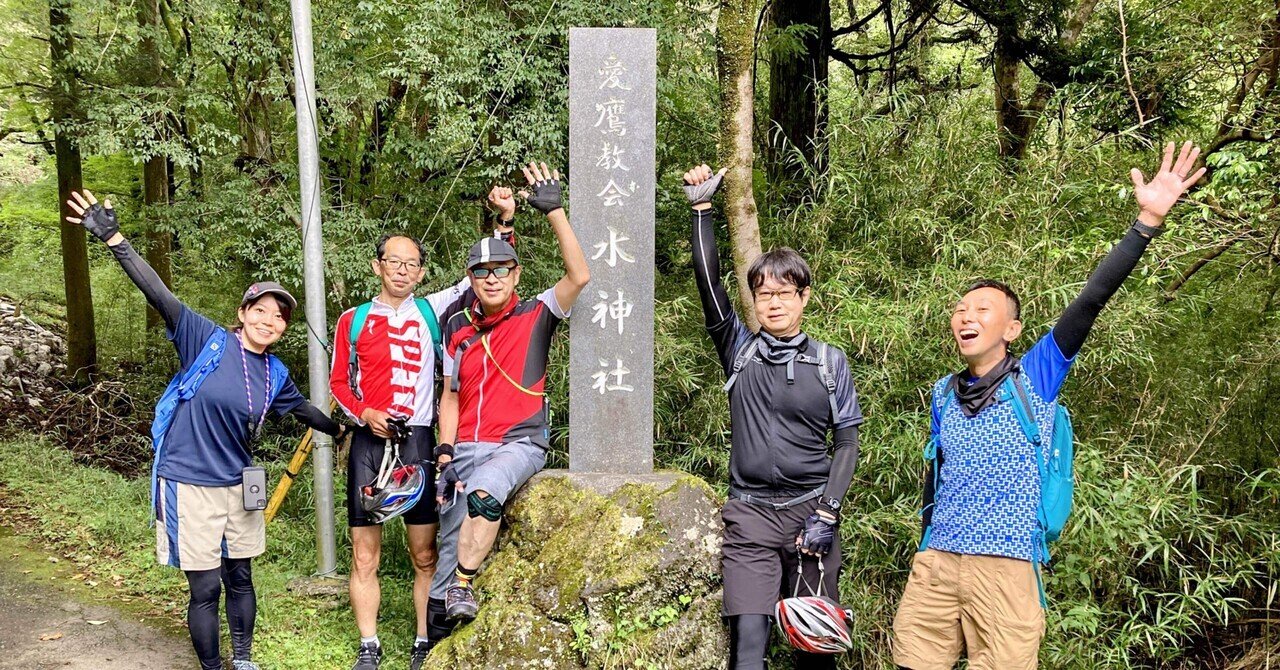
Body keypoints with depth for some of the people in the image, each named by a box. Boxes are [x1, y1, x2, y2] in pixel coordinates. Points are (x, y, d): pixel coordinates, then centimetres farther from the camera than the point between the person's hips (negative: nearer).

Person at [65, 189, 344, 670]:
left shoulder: (276, 375, 3)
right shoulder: (208, 341, -11)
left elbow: (302, 409, 22)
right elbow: (159, 295, -18)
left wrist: (342, 431, 31)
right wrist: (113, 239, -25)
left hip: (238, 486, 5)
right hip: (188, 485, -5)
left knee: (240, 579, 16)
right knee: (206, 588, 2)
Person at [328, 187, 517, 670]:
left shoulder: (432, 312, 8)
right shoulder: (353, 320, 10)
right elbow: (338, 382, 13)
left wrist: (505, 222, -9)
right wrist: (364, 413, -6)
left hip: (419, 441, -1)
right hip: (368, 442, 1)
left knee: (425, 554, 2)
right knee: (364, 556, 6)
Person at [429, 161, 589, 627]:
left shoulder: (536, 316, -1)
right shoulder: (457, 327, 12)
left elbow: (579, 276, -18)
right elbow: (451, 396, 17)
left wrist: (553, 210, -20)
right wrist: (445, 449, 3)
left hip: (519, 444, -4)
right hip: (466, 446, 4)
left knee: (483, 490, -35)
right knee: (451, 540, 1)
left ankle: (462, 586, -19)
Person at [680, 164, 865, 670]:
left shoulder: (830, 362, 5)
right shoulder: (740, 351, 4)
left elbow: (846, 442, 5)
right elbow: (708, 282, -5)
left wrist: (827, 513, -6)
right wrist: (701, 207, -8)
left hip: (811, 510, 1)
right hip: (750, 514, -1)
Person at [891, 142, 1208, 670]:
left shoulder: (1034, 377, 2)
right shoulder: (944, 394, 13)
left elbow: (1089, 302, -9)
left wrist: (1148, 222, -17)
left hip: (1006, 567, -3)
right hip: (934, 562, 4)